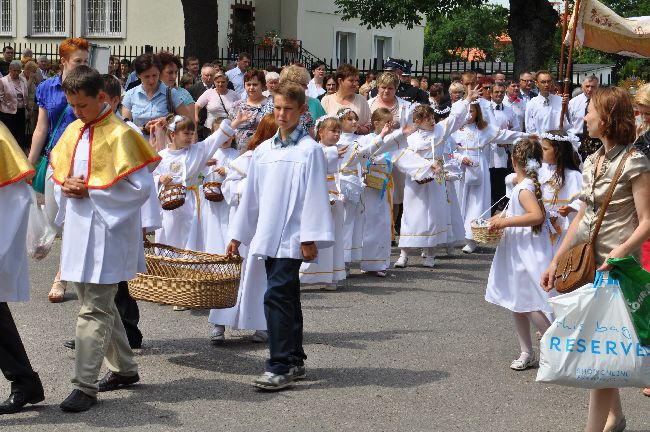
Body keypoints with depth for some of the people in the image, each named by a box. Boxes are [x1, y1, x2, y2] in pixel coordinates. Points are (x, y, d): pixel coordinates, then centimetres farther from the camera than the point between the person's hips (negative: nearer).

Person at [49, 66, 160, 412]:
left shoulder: (120, 135, -13)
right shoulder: (73, 131, 10)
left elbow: (140, 188, -16)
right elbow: (56, 171, 21)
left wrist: (89, 191, -15)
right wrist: (65, 186, -3)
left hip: (107, 234, -8)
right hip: (78, 229, 8)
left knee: (93, 311, -8)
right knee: (101, 304, 18)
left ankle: (85, 387, -5)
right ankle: (124, 368, 32)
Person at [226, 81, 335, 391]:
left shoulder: (309, 150, -7)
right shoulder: (263, 150, 12)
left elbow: (315, 195, -10)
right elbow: (251, 195, 18)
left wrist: (310, 237, -15)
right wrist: (238, 235, 18)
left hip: (292, 238, -7)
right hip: (268, 237, 7)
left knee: (276, 296, -15)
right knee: (286, 298, 13)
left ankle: (281, 366, -11)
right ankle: (294, 361, 22)